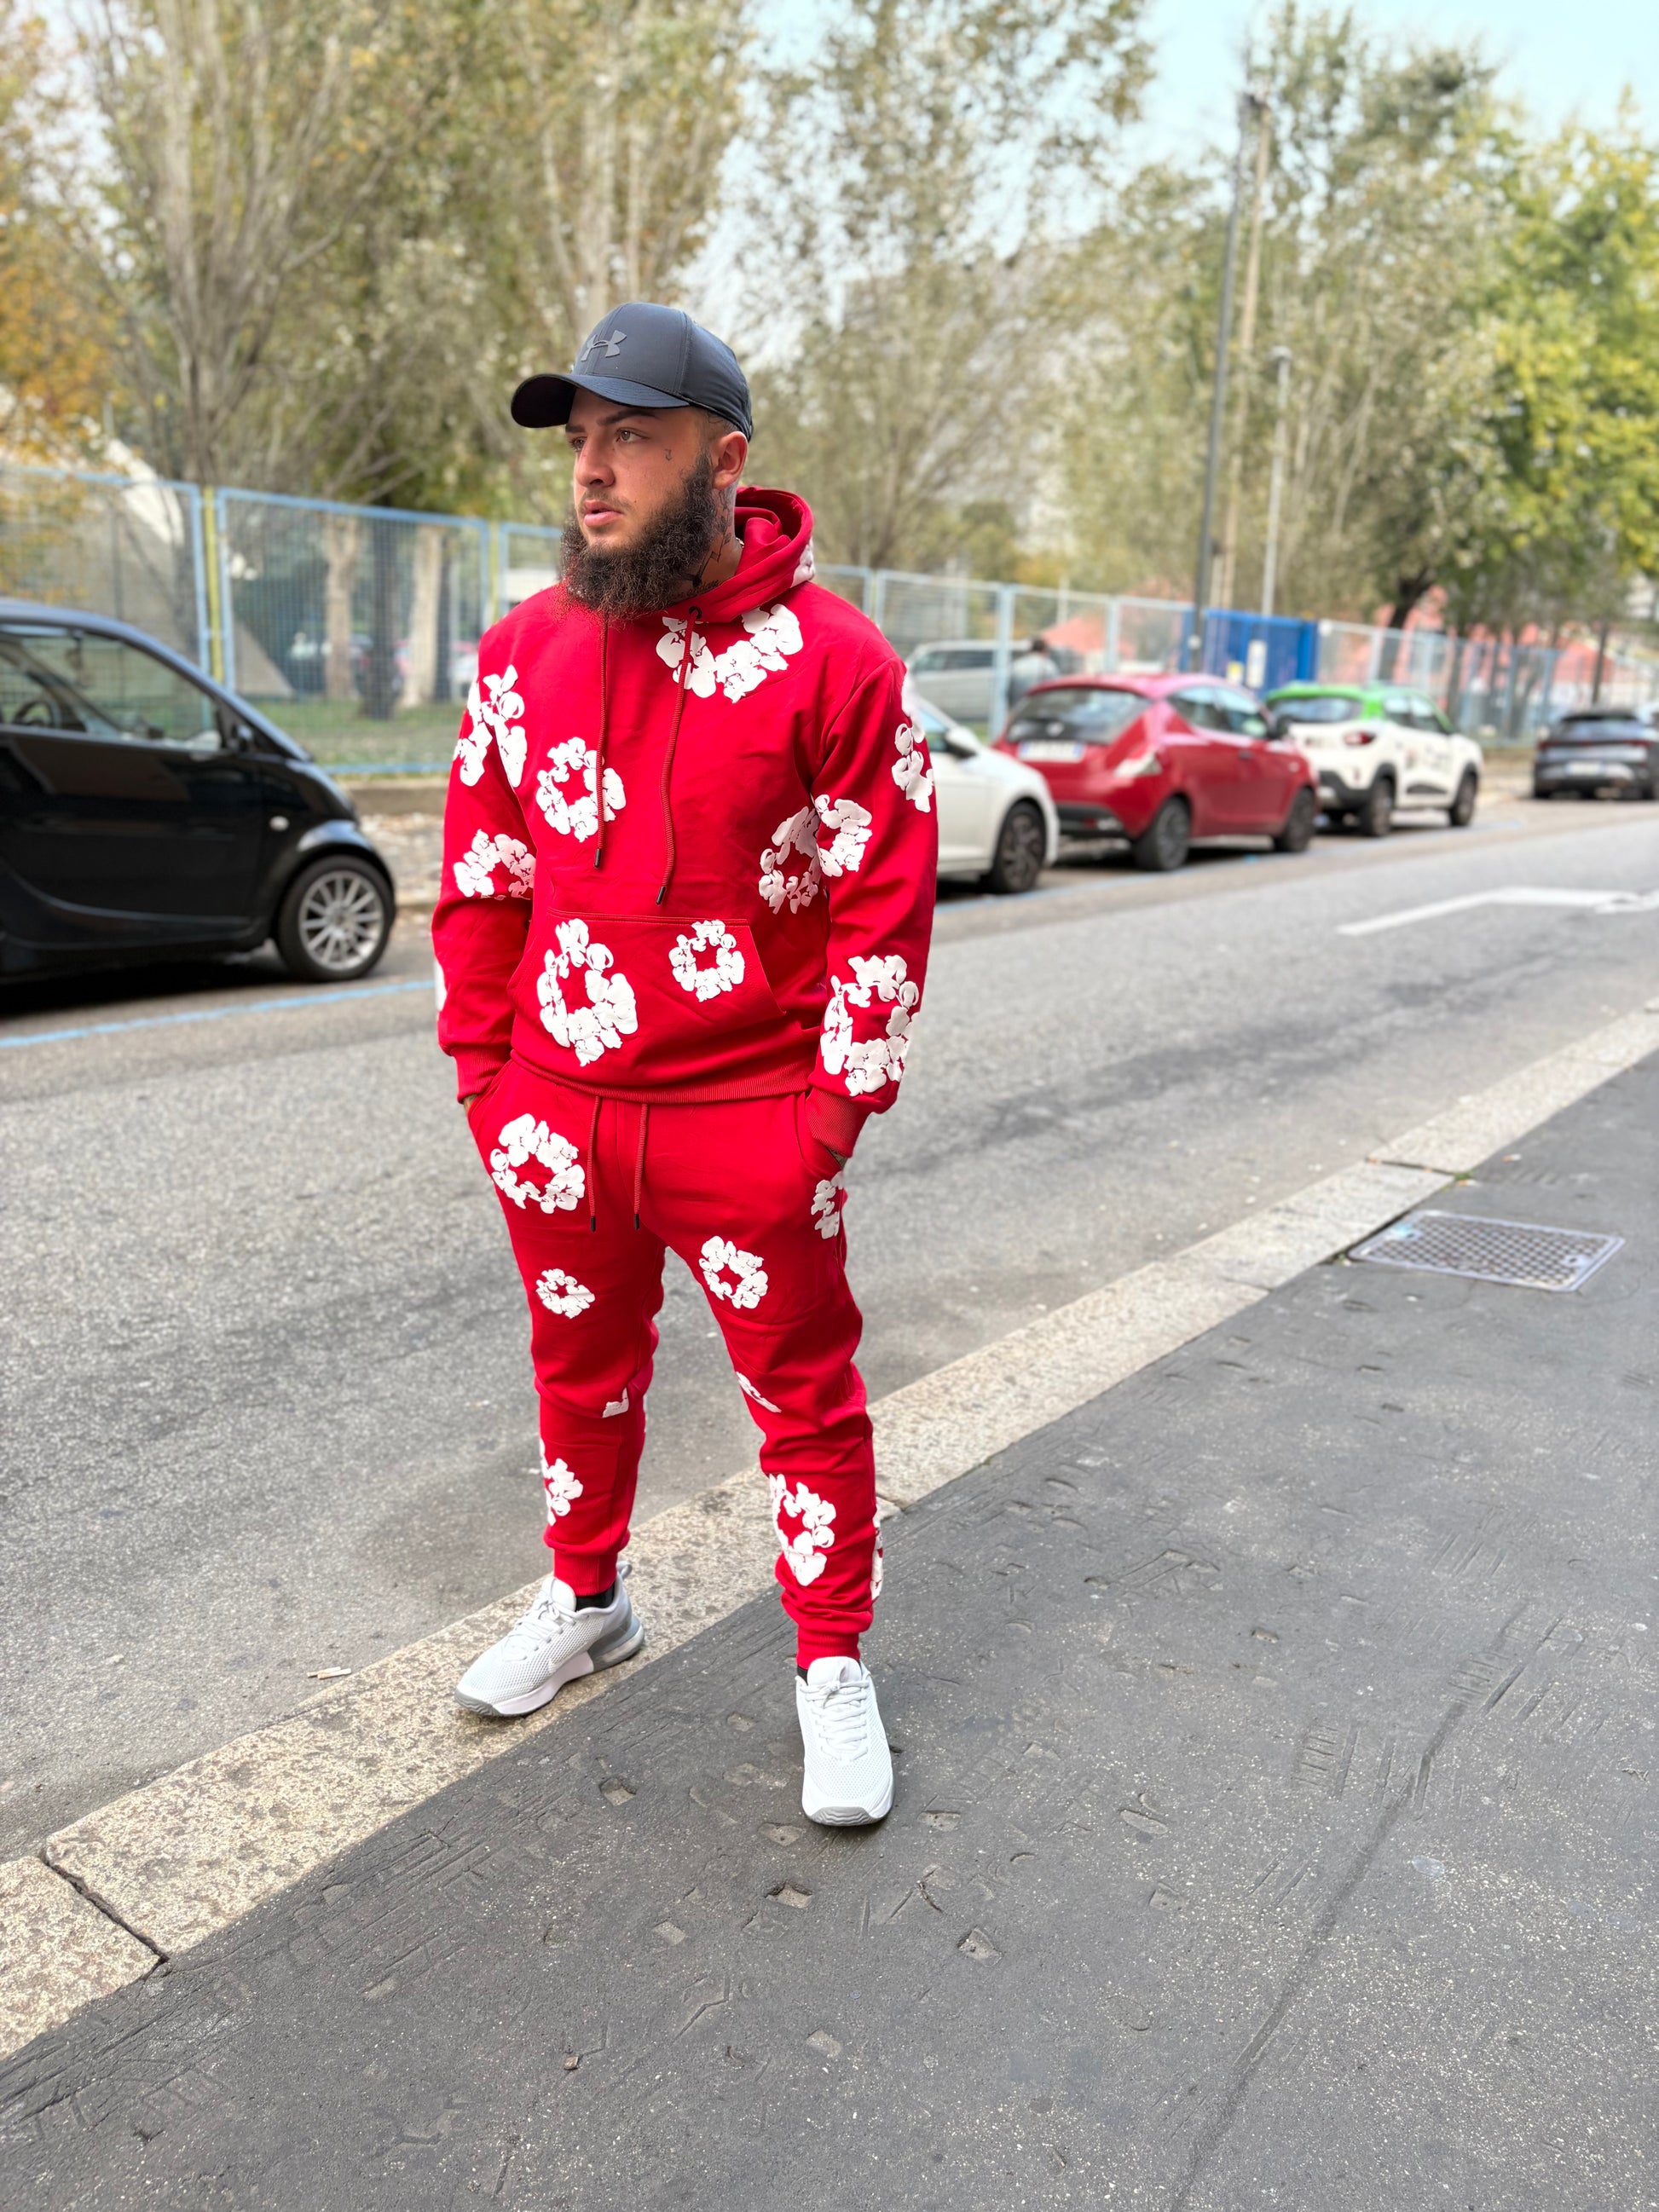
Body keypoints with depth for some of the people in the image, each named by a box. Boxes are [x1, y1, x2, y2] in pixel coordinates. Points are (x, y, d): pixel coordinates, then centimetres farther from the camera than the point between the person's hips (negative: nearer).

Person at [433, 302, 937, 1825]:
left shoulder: (831, 658, -9)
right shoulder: (527, 648, 4)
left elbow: (885, 902, -8)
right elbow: (483, 873, 10)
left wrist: (836, 1108, -11)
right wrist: (482, 1069, 7)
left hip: (750, 1124, -4)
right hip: (557, 1118, 5)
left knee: (805, 1395, 9)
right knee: (582, 1373, 20)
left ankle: (834, 1669, 28)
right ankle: (586, 1602, 44)